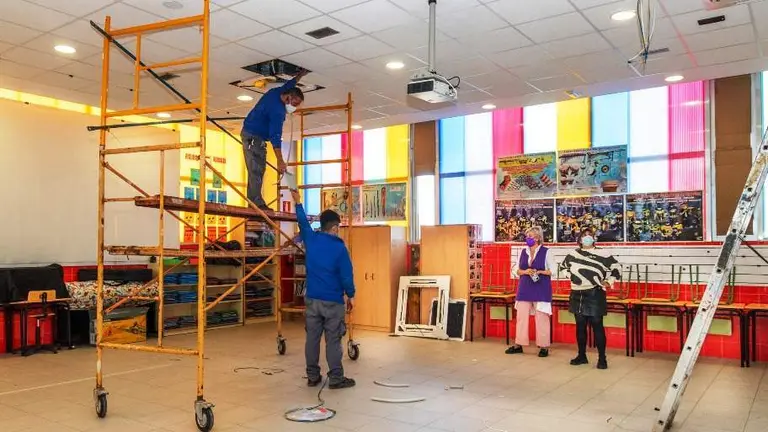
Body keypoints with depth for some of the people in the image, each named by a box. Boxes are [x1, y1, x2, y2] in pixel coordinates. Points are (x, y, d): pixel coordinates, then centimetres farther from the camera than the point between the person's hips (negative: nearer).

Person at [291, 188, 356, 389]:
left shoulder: (311, 239, 2)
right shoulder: (339, 247, -10)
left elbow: (303, 223, 22)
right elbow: (346, 275, -9)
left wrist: (298, 203, 36)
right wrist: (351, 295, 5)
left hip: (312, 299, 5)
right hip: (333, 301, -5)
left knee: (312, 338, 9)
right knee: (333, 340, 0)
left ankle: (312, 376, 16)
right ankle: (336, 378, 5)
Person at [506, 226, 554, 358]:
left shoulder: (546, 252, -4)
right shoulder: (523, 252, 9)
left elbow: (554, 270, -6)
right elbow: (516, 270, 10)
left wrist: (538, 272, -17)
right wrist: (525, 271, -10)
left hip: (541, 289, -4)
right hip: (524, 288, 5)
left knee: (541, 317, 1)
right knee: (521, 316, 5)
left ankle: (544, 346, 10)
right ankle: (518, 345, 13)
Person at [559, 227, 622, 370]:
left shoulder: (602, 254, -3)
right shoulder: (573, 254, 9)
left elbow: (617, 268, 4)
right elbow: (563, 266, 26)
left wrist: (609, 282, -2)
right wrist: (570, 276, 11)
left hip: (595, 295, -4)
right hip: (577, 295, 4)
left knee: (597, 326, -3)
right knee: (580, 326, 11)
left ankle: (602, 358, 5)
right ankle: (582, 356, 22)